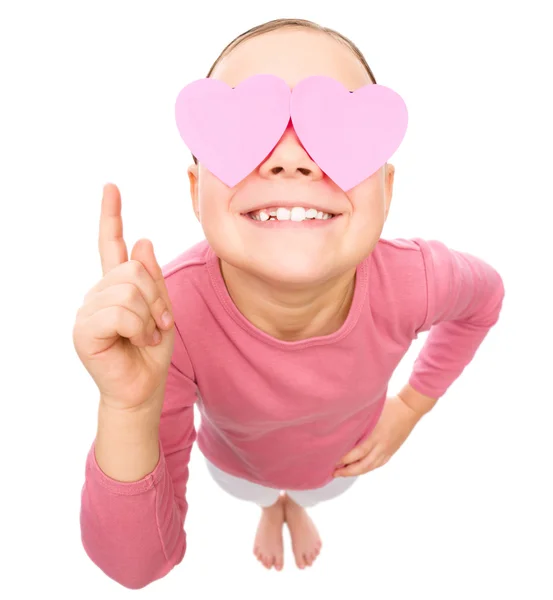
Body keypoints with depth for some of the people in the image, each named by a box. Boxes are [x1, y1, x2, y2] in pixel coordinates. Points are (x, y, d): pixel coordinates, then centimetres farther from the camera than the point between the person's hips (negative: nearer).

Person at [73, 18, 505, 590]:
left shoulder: (413, 279, -38)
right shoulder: (166, 318, -43)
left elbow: (485, 293, -10)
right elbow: (136, 565, -36)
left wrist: (412, 405, -12)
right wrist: (128, 407, -54)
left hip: (342, 458, 1)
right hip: (239, 463, 0)